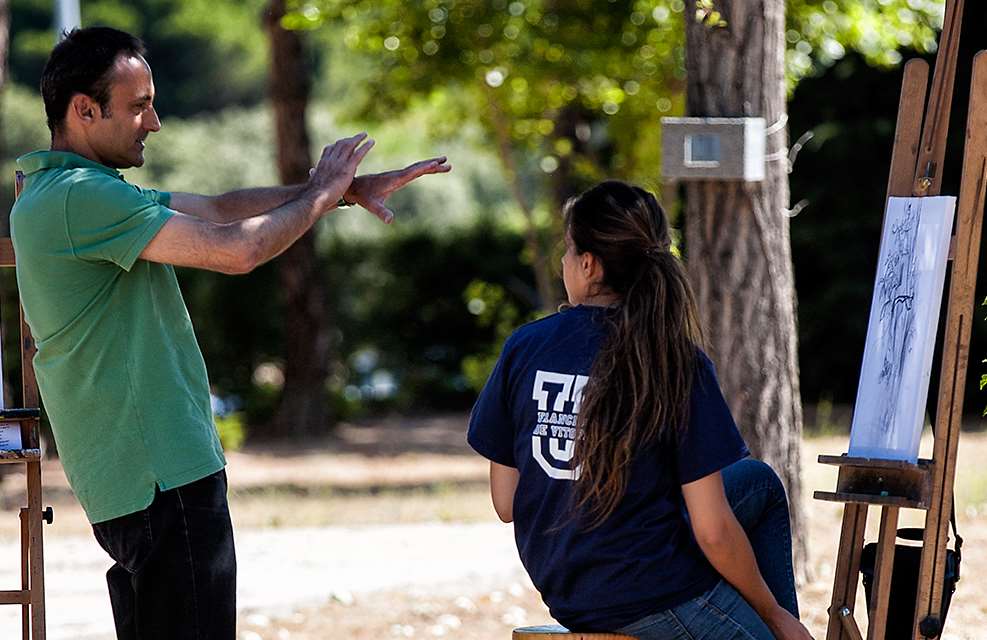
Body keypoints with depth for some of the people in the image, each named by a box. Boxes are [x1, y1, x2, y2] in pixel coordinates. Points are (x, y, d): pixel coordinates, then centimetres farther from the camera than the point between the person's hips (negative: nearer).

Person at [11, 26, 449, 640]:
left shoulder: (81, 192, 17)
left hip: (133, 473, 11)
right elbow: (235, 249, -20)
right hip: (162, 474, -11)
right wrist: (321, 193, -3)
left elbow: (220, 209, 17)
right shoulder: (80, 198, -17)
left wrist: (349, 189, 11)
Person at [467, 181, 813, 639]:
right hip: (657, 599, -6)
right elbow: (713, 533, -17)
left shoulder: (523, 348, -5)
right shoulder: (677, 363, -17)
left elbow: (505, 504, 1)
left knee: (758, 481, 26)